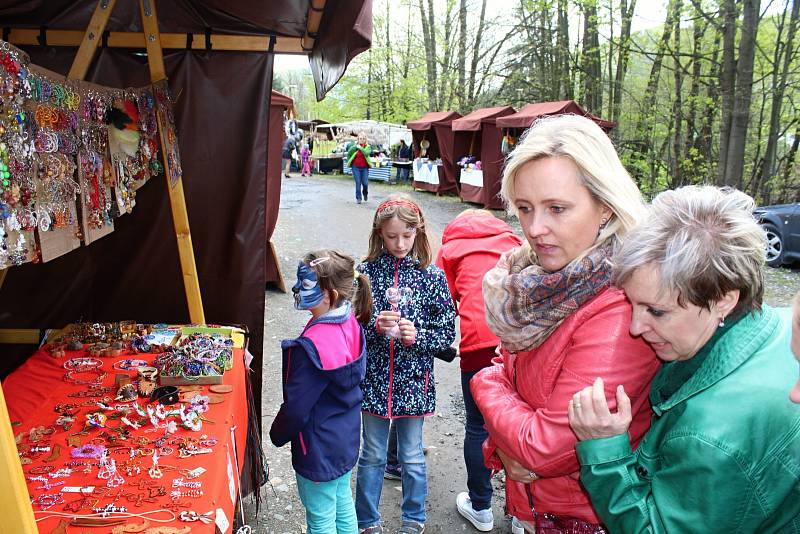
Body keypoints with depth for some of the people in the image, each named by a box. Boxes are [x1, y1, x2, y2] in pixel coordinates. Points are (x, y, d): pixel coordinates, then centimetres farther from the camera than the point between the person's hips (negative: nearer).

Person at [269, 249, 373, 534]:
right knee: (343, 505, 26)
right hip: (346, 439, 8)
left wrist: (277, 434, -3)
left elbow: (296, 405, -23)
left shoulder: (311, 346, -33)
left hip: (319, 449, -8)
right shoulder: (351, 324, -8)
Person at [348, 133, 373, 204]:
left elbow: (366, 153, -19)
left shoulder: (368, 147, 1)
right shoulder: (354, 146, 1)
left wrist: (360, 148, -19)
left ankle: (365, 193, 31)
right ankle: (358, 198, 9)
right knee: (358, 183, -1)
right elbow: (348, 154, 9)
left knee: (365, 183, -1)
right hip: (356, 167, 0)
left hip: (365, 168, 0)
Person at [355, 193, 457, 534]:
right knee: (372, 456, 16)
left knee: (412, 457, 17)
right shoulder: (365, 272, -5)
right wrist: (374, 326, -20)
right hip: (373, 380, 1)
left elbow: (448, 332, -4)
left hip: (413, 381, 0)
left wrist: (417, 336, -21)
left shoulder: (432, 276, -6)